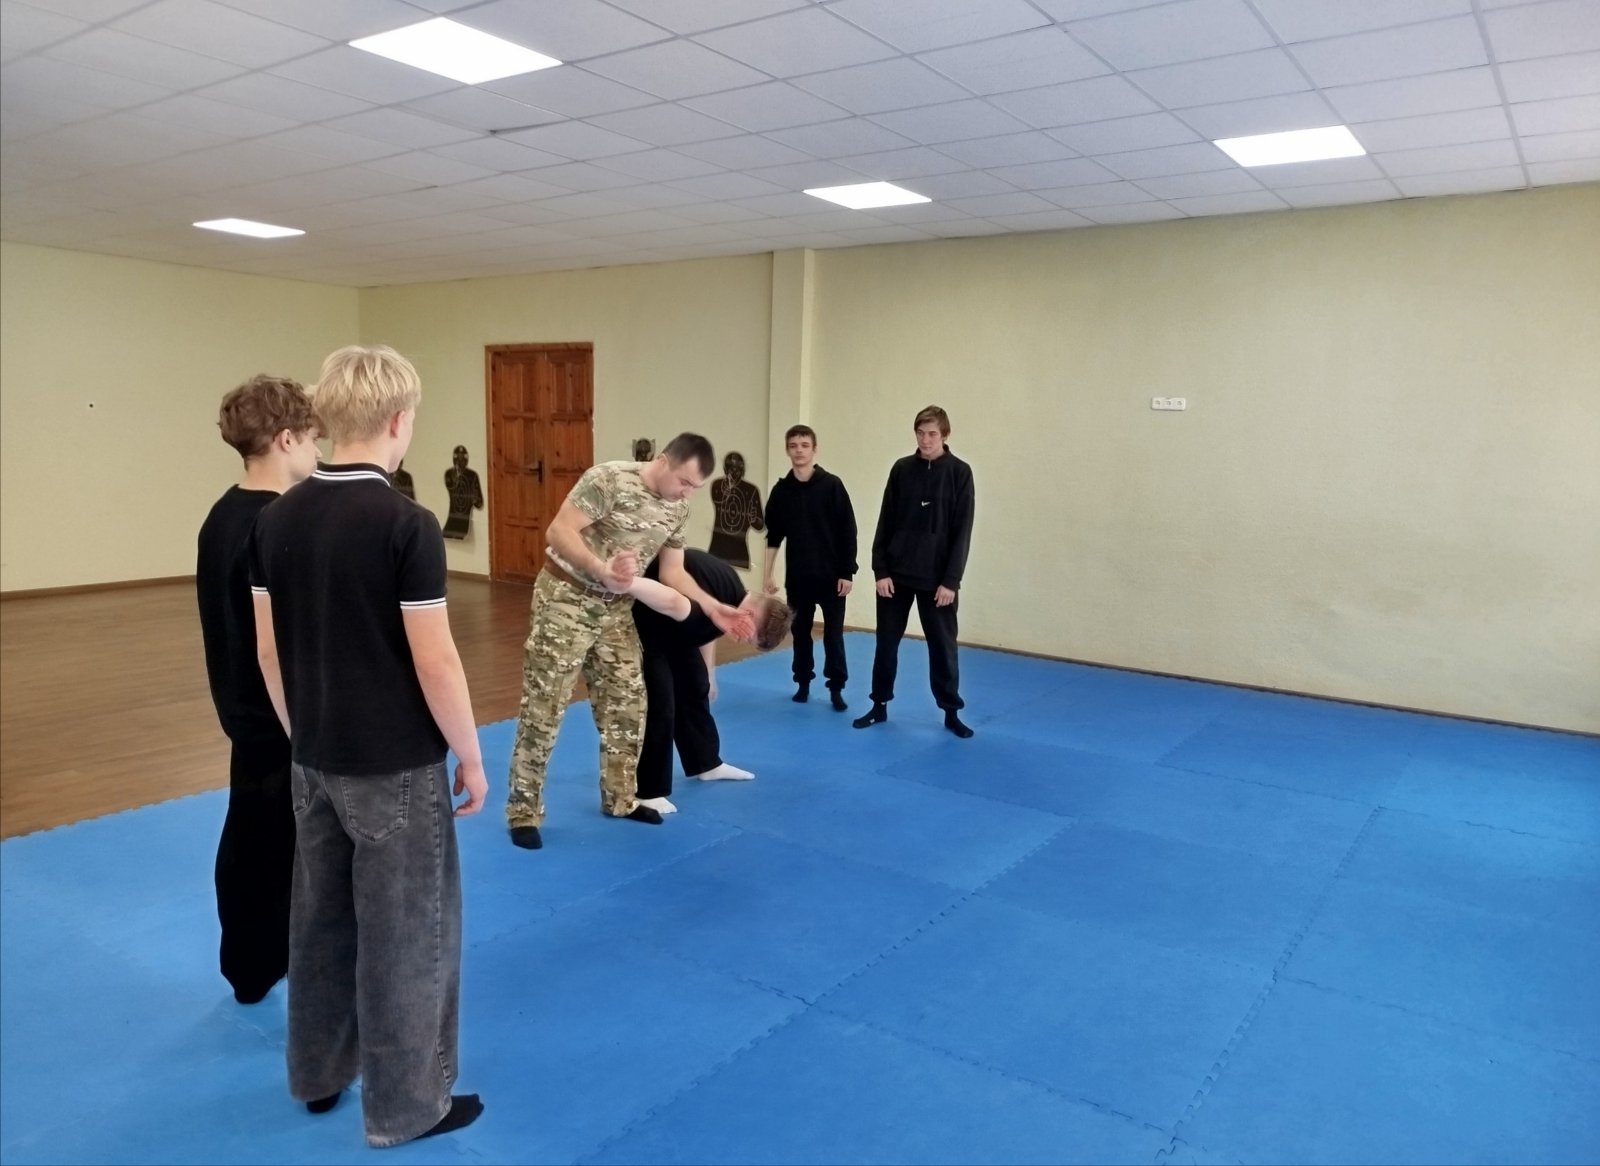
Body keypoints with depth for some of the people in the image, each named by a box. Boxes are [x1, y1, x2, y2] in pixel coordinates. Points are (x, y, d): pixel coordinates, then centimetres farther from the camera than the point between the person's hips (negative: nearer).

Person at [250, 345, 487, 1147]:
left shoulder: (276, 518, 0)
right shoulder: (406, 525, -21)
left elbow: (268, 650, 6)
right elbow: (434, 663, -19)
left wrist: (302, 733, 18)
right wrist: (470, 756, -7)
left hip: (315, 759, 7)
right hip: (395, 766, -7)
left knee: (320, 917, 21)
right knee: (406, 934, 8)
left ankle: (318, 1074, 39)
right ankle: (405, 1106, 23)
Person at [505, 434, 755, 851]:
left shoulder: (678, 510, 1)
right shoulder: (608, 479, -20)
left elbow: (672, 571, 7)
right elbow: (558, 532, -23)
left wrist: (713, 608, -5)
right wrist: (602, 569, -38)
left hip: (616, 609, 7)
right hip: (566, 598, -7)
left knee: (626, 703, 10)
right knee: (543, 706, -3)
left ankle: (620, 798, 26)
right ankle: (524, 811, 8)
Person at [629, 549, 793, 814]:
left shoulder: (731, 594, -6)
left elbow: (707, 631, 12)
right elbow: (673, 602, -59)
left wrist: (709, 676, 20)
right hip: (640, 622, -10)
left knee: (695, 687, 15)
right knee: (659, 703, -14)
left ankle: (706, 763, 31)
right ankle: (646, 792, -4)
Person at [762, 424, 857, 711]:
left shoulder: (832, 486, -7)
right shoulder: (781, 490, 2)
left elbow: (847, 532, -6)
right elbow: (774, 536, 7)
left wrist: (846, 573, -9)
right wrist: (767, 574, 4)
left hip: (831, 575, -3)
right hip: (797, 576, 3)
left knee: (833, 634, 1)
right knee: (800, 632, 11)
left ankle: (836, 688, 12)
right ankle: (803, 682, 25)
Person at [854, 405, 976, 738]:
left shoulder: (959, 473, -4)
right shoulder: (901, 469, 3)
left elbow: (962, 531, -6)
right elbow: (885, 524, 4)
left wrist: (951, 580, -11)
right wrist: (880, 570, -3)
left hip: (937, 578, -2)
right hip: (896, 575, 2)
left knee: (942, 646, 6)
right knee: (886, 643, 9)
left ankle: (951, 712, 17)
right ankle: (880, 706, 22)